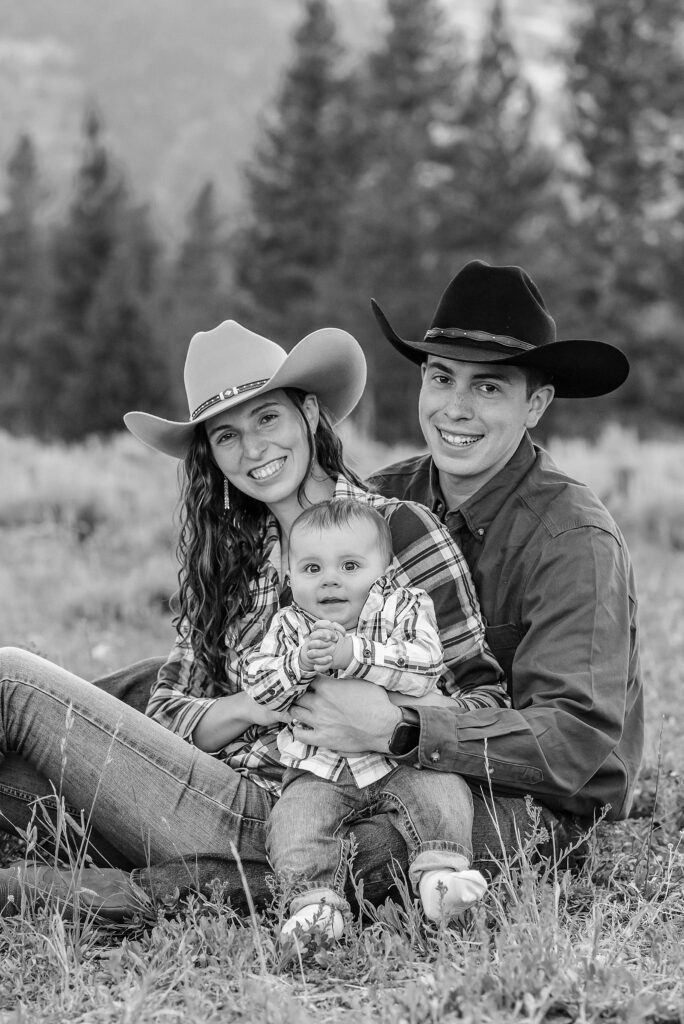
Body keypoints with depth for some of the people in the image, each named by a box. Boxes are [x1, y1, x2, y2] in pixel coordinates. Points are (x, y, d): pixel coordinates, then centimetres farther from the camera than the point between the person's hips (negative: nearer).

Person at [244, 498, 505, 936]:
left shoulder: (405, 606, -2)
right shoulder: (289, 626, 7)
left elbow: (423, 665, -20)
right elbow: (258, 685, -4)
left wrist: (351, 654, -29)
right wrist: (301, 663, -24)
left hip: (403, 757, -1)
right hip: (319, 771, 1)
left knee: (441, 790, -27)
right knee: (292, 821, -22)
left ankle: (441, 874, -29)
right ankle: (317, 902, -25)